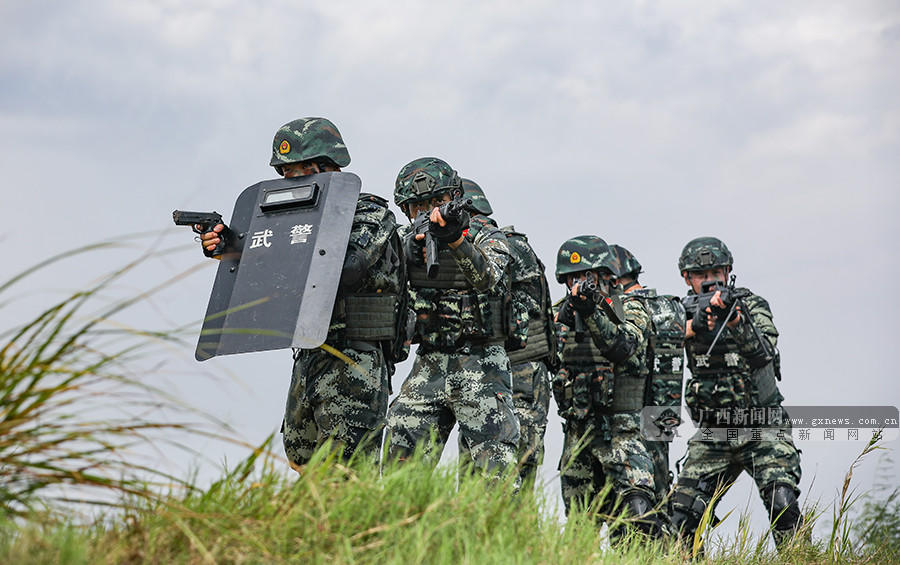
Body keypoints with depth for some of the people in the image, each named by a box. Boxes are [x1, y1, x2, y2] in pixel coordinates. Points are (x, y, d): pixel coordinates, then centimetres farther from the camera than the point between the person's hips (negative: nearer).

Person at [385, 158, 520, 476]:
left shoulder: (486, 237, -3)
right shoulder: (407, 238, 10)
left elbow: (487, 278, -24)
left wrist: (456, 239, -41)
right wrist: (411, 248, -24)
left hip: (479, 365, -4)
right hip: (428, 365, 4)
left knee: (495, 470, -11)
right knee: (400, 465, 3)